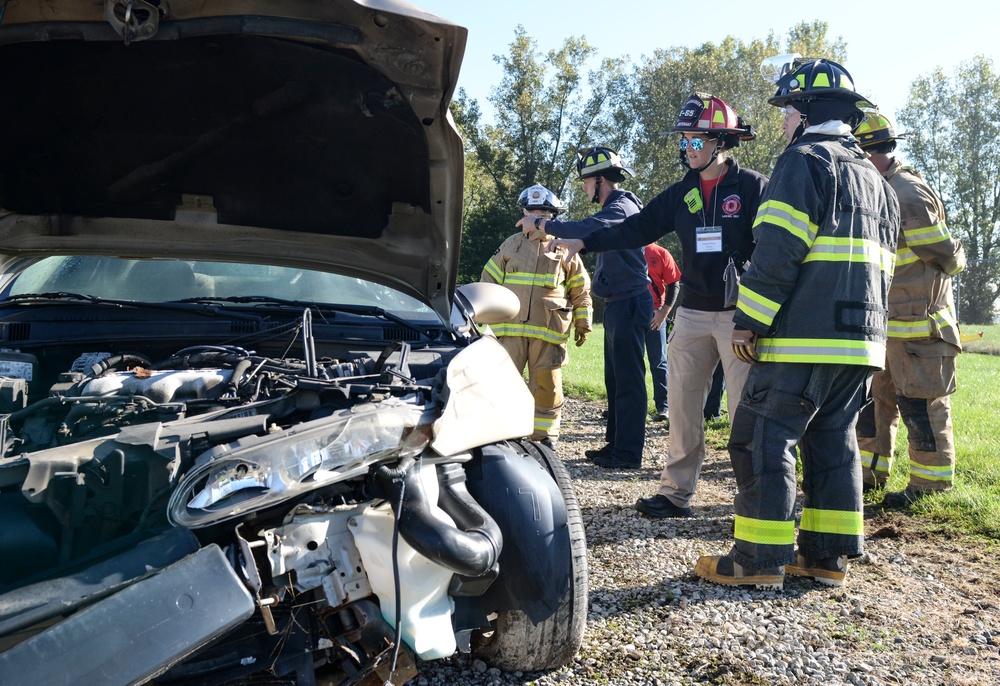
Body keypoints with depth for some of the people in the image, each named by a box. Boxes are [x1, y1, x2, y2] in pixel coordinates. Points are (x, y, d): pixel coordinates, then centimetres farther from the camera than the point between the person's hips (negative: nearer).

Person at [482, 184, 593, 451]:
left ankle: (545, 436, 18)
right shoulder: (510, 245, 10)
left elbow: (581, 290, 13)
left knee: (547, 386, 5)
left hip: (549, 331, -1)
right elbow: (488, 280, 16)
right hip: (510, 329, 1)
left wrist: (582, 324, 12)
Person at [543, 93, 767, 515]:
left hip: (740, 315, -5)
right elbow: (639, 227, 10)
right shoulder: (682, 193, 11)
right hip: (692, 313, 5)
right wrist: (582, 243, 3)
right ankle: (676, 493, 14)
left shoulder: (753, 187, -4)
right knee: (681, 405, 6)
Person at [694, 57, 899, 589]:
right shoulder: (874, 178, 23)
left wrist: (748, 321, -13)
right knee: (833, 440, 13)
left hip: (804, 337, -9)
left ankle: (761, 560, -2)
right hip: (862, 341, 9)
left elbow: (779, 251, -16)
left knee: (764, 439, -4)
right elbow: (883, 262, 23)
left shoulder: (805, 160, -5)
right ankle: (828, 554, 17)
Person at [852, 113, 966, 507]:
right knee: (873, 400, 15)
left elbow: (945, 255, -15)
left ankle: (929, 487, 11)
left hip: (919, 327, -10)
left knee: (921, 408, -1)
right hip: (885, 324, 10)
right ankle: (870, 474, 27)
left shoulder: (909, 195, -18)